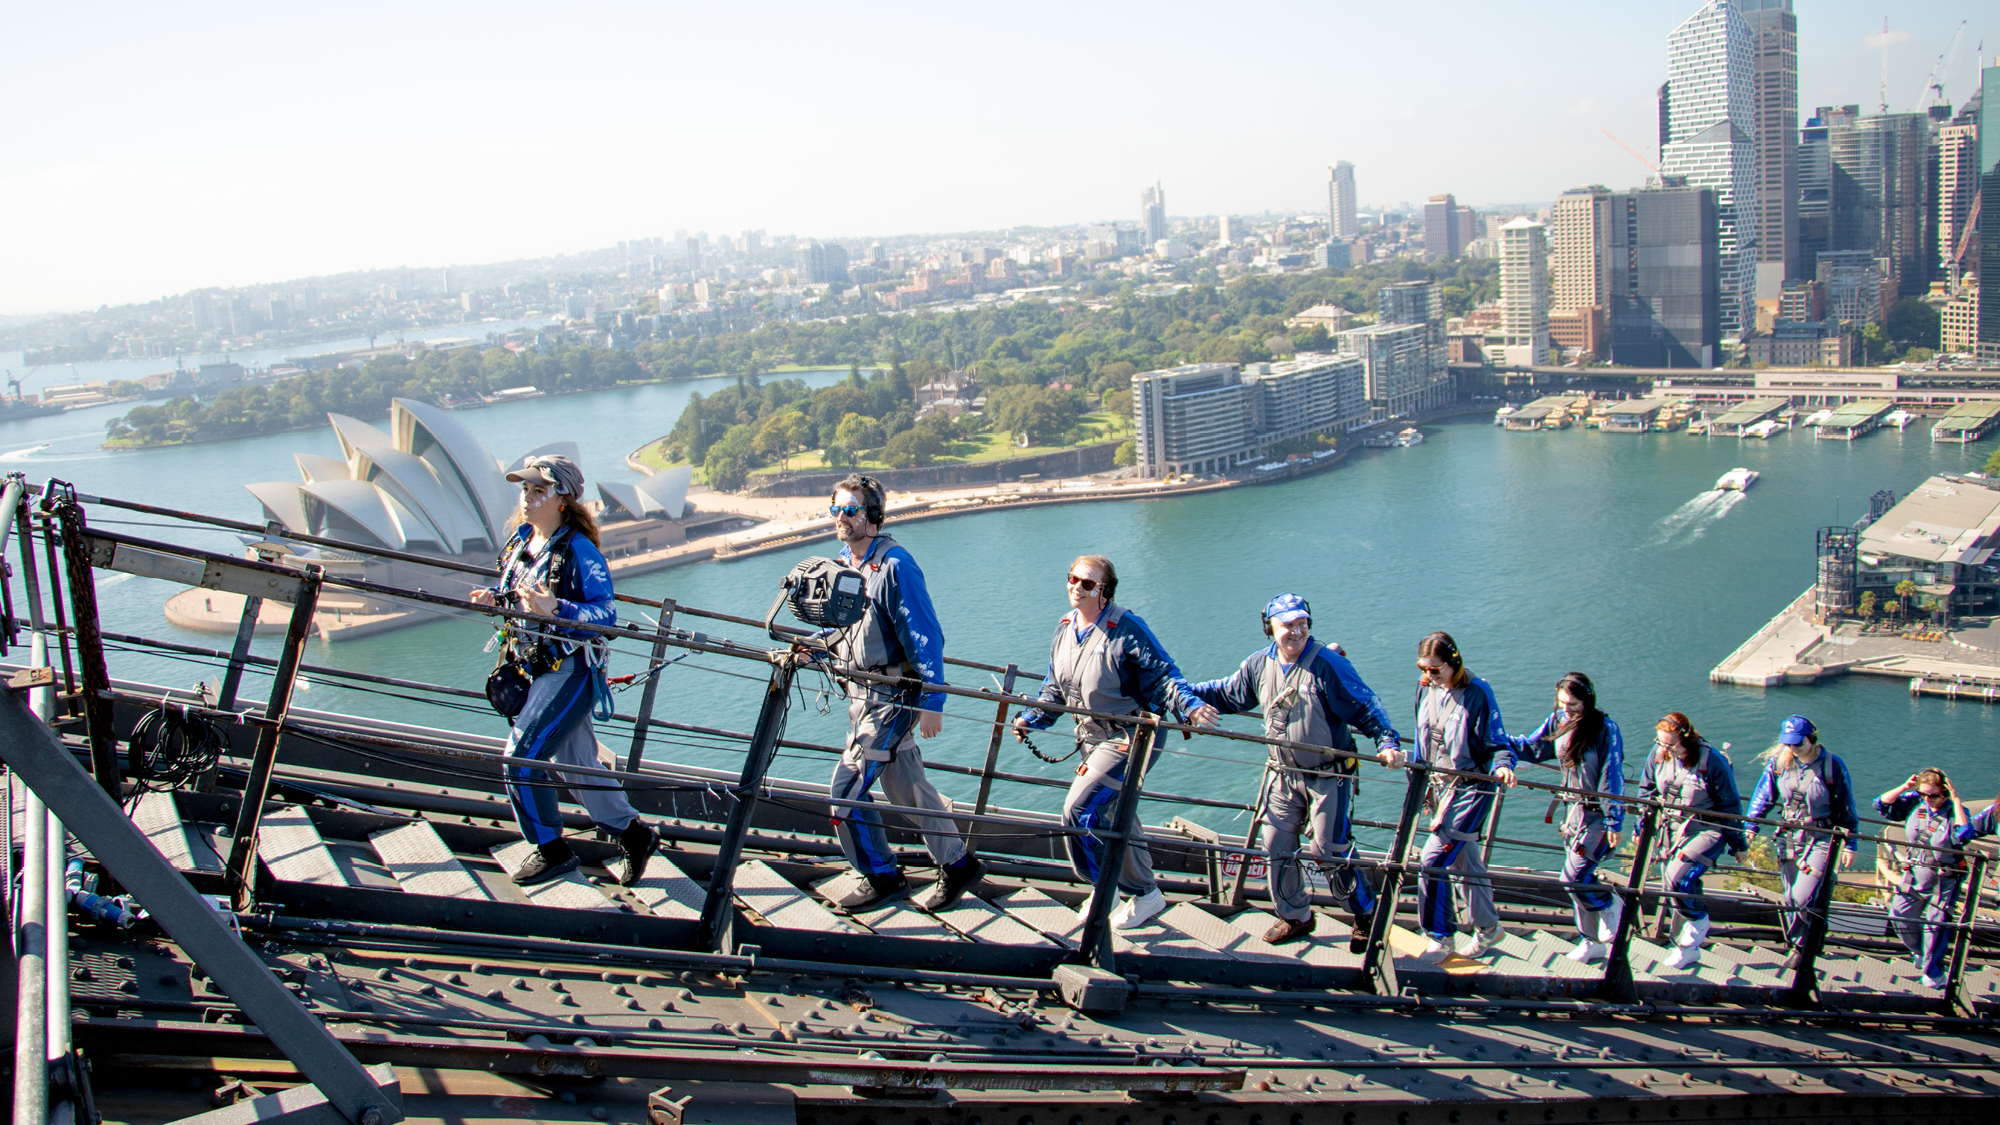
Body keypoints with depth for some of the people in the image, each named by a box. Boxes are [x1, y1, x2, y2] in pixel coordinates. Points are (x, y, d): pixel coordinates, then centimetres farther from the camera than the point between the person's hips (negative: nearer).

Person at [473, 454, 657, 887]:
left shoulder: (579, 551, -18)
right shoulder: (522, 540, 6)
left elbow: (606, 616, -24)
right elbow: (513, 588, 22)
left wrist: (555, 609, -37)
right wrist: (494, 597, 0)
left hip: (570, 671, -8)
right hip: (534, 668, 9)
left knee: (521, 757, -12)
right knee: (574, 765, 16)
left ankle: (551, 850, 5)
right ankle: (633, 834, 32)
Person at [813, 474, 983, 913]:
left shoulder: (894, 565, -19)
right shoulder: (842, 562, 7)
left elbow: (925, 637, -20)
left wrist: (932, 703, -21)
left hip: (893, 696, -9)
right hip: (862, 692, 9)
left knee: (847, 787, -9)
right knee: (905, 786, 16)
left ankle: (883, 879, 7)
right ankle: (958, 864, 29)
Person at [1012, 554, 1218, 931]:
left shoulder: (1126, 628, -15)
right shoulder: (1065, 629, 8)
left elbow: (1163, 676, -14)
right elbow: (1055, 688, 18)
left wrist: (1189, 705, -30)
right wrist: (1031, 718, 5)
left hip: (1127, 737, -8)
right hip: (1091, 738, 8)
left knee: (1080, 810, -15)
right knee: (1116, 818, 14)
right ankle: (1142, 891, 32)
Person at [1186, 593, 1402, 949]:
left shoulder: (1327, 664, -15)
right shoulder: (1259, 665, 1)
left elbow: (1365, 707, -15)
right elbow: (1226, 694, 17)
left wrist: (1387, 740, -28)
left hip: (1329, 776, -5)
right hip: (1283, 776, 5)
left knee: (1330, 852, -3)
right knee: (1276, 848, 6)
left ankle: (1365, 915, 19)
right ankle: (1295, 916, 25)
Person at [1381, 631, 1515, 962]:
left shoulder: (1477, 692, -15)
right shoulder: (1425, 688, 3)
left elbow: (1497, 743, -13)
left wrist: (1502, 766, -31)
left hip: (1470, 787, -7)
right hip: (1438, 785, 7)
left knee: (1434, 858, -14)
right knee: (1465, 861, 17)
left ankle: (1439, 937, 0)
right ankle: (1487, 928, 33)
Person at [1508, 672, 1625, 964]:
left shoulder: (1605, 729, -16)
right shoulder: (1558, 721, 1)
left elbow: (1612, 777, -16)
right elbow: (1530, 748, 14)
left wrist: (1614, 821, -17)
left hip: (1598, 812, -7)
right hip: (1575, 807, 7)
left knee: (1573, 877, -10)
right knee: (1578, 877, 11)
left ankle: (1610, 905, 20)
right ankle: (1593, 942, 24)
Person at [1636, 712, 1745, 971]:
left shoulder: (1712, 761, -21)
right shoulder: (1658, 753, -7)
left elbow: (1730, 807, -10)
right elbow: (1647, 789, 11)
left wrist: (1738, 845, -2)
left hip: (1707, 830, -6)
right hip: (1673, 830, 6)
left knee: (1677, 878, -23)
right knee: (1677, 890, 9)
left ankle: (1698, 920, 7)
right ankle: (1688, 949, 26)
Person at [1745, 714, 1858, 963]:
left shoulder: (1832, 764, -9)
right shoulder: (1779, 761, -1)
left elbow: (1846, 808, -1)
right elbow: (1763, 795, 7)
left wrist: (1850, 844, 0)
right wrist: (1751, 826, -2)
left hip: (1821, 839, -4)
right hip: (1789, 837, 4)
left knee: (1802, 898, -12)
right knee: (1789, 898, 9)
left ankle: (1801, 945, 11)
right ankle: (1796, 946, 27)